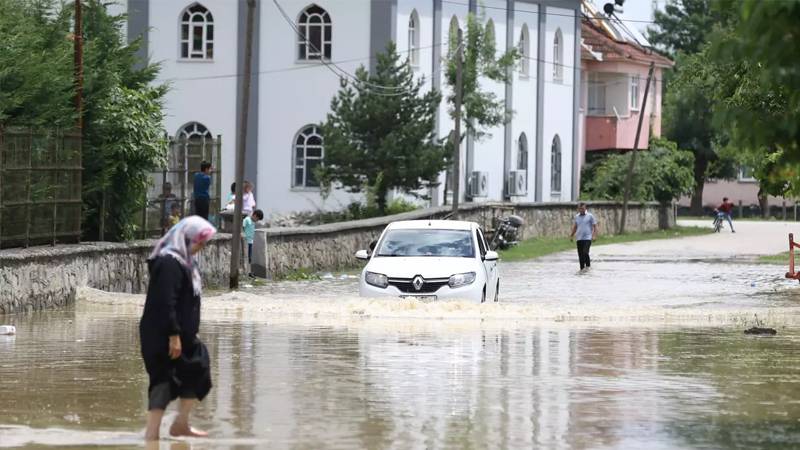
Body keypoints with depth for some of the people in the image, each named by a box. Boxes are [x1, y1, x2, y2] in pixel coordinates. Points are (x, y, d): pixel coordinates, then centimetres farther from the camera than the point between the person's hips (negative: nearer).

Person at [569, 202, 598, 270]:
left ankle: (588, 265, 2)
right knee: (580, 254, 4)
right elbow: (575, 227, 23)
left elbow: (595, 226, 1)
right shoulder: (577, 217, 12)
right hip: (579, 239, 5)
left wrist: (594, 235, -11)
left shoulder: (590, 216, 0)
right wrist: (571, 235, 16)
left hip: (587, 238, -5)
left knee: (585, 252, -17)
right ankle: (582, 268, 13)